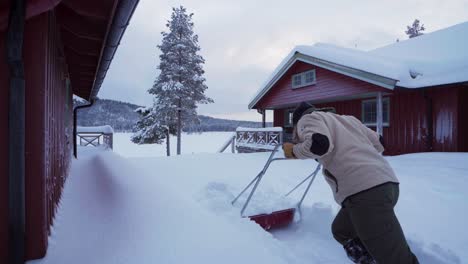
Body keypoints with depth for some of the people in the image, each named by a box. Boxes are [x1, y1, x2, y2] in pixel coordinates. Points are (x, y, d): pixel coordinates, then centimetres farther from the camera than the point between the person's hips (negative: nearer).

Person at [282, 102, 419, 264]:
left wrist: (294, 151, 2)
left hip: (365, 190, -9)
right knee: (341, 231, 24)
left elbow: (319, 144, -16)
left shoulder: (307, 119, 6)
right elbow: (378, 144, 26)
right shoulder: (346, 118, 28)